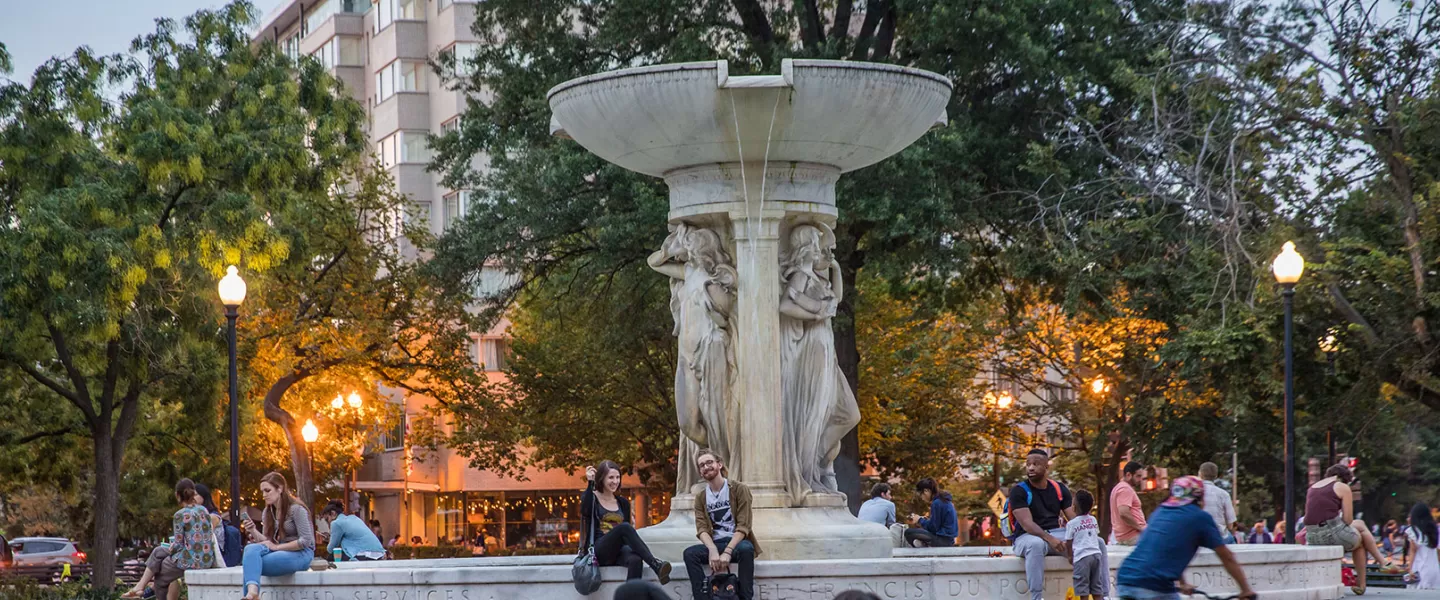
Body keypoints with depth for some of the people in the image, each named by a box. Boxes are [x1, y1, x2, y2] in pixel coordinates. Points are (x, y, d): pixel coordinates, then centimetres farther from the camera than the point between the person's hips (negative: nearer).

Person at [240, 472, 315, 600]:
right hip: (280, 552, 7)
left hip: (301, 554, -7)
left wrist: (277, 547, -16)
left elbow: (306, 541, -16)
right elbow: (267, 540, 9)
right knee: (251, 549, -28)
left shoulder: (296, 509, -11)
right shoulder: (267, 512, 12)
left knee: (252, 564, -28)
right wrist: (253, 532, -11)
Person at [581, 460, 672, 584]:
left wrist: (631, 526, 3)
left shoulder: (623, 502, 20)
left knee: (636, 560, -35)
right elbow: (585, 512, -16)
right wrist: (590, 482, -15)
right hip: (599, 551, -4)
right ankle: (655, 564, -42)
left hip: (620, 551, 4)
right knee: (624, 527, -34)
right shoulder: (591, 498, 8)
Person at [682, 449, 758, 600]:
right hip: (715, 544, 4)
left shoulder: (739, 489, -3)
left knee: (745, 549, -39)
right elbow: (702, 529, -3)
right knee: (690, 553, -26)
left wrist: (727, 552, -25)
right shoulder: (701, 498, 9)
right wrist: (713, 550, -26)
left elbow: (743, 526, -11)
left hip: (737, 542, -4)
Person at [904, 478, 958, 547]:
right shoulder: (944, 499, 13)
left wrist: (920, 520, 2)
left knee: (908, 533, -12)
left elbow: (933, 527, -13)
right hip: (948, 539, 10)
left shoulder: (937, 503, -16)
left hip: (943, 540, -10)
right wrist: (924, 520, 10)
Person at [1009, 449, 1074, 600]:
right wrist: (1049, 539, -34)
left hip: (1056, 534, 5)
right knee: (1036, 544, -42)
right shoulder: (1019, 491, -6)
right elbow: (1027, 524, -19)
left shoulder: (1059, 489, 8)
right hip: (1027, 537, -5)